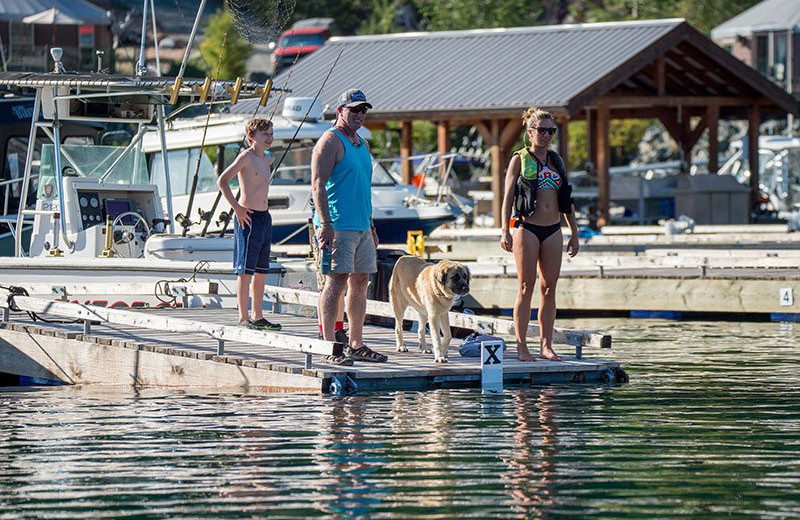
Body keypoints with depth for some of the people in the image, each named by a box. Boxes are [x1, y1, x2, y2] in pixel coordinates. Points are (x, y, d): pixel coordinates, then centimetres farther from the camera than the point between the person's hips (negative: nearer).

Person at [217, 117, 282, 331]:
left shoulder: (267, 159, 15)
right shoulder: (246, 156, -10)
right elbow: (222, 181, -18)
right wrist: (237, 208, -18)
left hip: (265, 218, 8)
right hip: (248, 218, -8)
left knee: (261, 270, 11)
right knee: (245, 270, -6)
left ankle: (258, 316, 16)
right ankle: (243, 317, -6)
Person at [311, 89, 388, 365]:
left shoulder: (361, 144, 21)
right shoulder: (330, 142, -7)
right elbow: (318, 184, -14)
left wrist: (371, 226, 24)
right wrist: (325, 223, -22)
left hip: (361, 227, 9)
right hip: (337, 226, -9)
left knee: (360, 282, 9)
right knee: (336, 281, -12)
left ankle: (356, 345, 15)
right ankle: (330, 346, -12)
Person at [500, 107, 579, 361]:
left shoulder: (556, 161, 14)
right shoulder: (520, 159, 0)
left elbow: (567, 199, 18)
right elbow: (508, 196, -4)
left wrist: (574, 232, 15)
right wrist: (505, 231, -13)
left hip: (553, 230, 5)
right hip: (527, 228, -5)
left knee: (549, 288, 3)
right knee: (526, 288, -4)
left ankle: (546, 345, 7)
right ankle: (521, 346, -2)